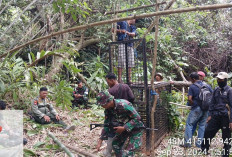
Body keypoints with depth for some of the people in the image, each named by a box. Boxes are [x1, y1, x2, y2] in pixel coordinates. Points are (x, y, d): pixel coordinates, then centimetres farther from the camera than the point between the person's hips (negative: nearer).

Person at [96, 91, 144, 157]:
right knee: (115, 145, 10)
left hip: (136, 128, -7)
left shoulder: (123, 105, -33)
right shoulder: (108, 110, -9)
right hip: (124, 128, 7)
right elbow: (106, 125, -1)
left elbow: (137, 118, -29)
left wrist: (123, 128, -30)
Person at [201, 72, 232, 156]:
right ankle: (204, 150, 17)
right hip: (215, 116, 5)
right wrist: (210, 115, 11)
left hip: (225, 117, -5)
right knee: (208, 132, 4)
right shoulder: (216, 90, 12)